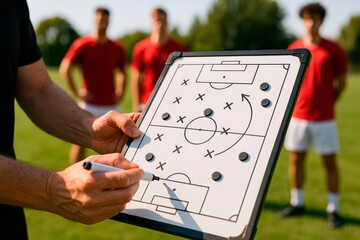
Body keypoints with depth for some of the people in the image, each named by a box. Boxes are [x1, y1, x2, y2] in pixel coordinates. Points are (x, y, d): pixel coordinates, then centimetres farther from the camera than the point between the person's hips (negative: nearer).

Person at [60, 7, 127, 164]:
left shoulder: (117, 49, 7)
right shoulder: (82, 45, -3)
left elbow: (122, 73, 21)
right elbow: (65, 69, -2)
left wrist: (120, 92, 9)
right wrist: (76, 92, -7)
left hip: (111, 104, 3)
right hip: (88, 104, -3)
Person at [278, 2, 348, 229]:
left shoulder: (333, 49, -4)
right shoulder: (293, 49, 4)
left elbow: (341, 82, 3)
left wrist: (328, 103, 0)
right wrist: (293, 104, 6)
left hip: (324, 119, -3)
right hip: (298, 117, 3)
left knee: (330, 162, 3)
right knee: (296, 160, 10)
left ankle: (333, 209, 16)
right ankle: (297, 203, 25)